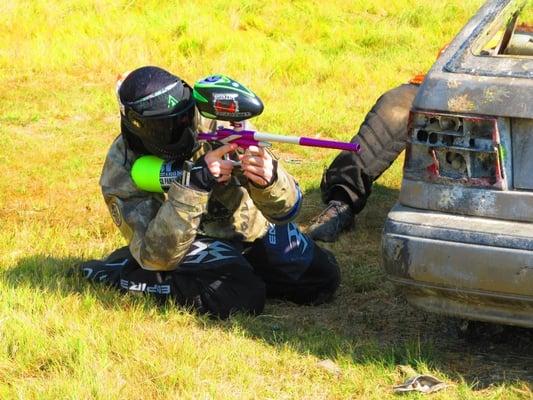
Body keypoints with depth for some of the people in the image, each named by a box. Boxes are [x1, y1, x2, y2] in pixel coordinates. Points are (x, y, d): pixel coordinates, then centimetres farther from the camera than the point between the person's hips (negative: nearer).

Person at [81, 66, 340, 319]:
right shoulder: (122, 167, -25)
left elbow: (286, 210, -21)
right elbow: (157, 256, -33)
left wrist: (269, 179, -46)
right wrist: (193, 183, -43)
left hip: (251, 227, 4)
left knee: (320, 280, -9)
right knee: (242, 298, -30)